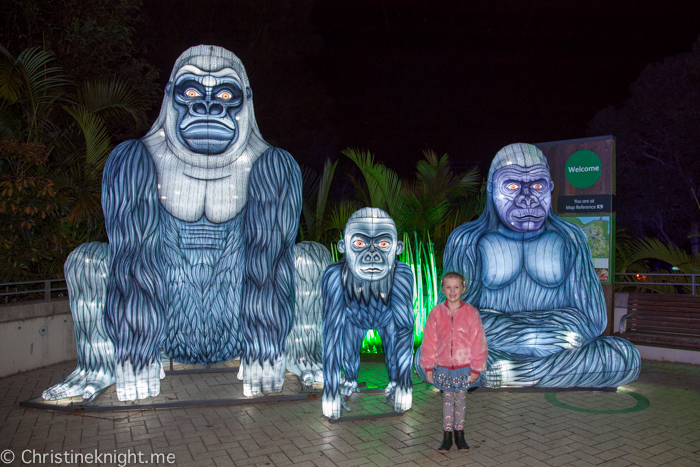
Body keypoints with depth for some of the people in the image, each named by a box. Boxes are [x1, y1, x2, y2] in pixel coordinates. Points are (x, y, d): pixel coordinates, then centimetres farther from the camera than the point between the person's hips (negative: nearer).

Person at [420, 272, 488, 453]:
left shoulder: (471, 313, -8)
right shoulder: (436, 313, -6)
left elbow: (478, 341, -4)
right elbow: (429, 341, -1)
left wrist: (476, 368, -3)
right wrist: (428, 367, 0)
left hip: (463, 366, -1)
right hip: (443, 366, 1)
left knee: (460, 399, 12)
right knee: (447, 399, 10)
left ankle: (459, 434, 27)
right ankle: (447, 436, 21)